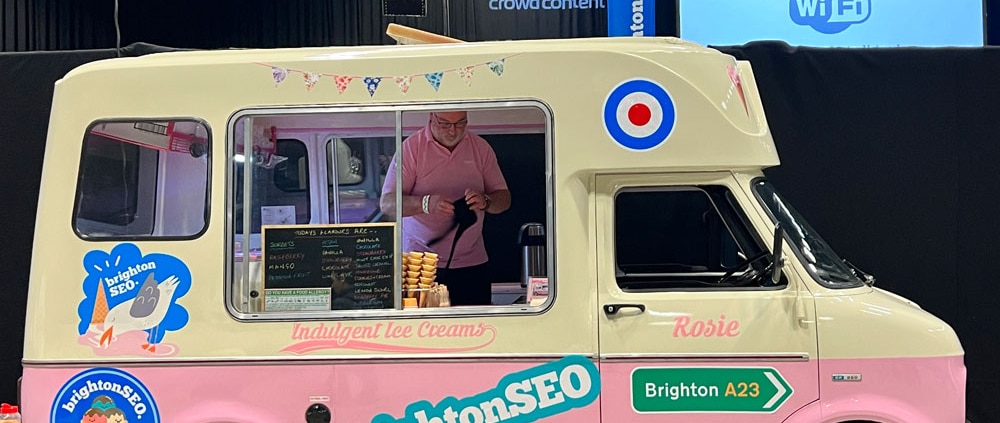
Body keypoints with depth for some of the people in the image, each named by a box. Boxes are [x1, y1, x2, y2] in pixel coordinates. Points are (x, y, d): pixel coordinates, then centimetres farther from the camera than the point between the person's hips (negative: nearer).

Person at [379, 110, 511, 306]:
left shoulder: (481, 148, 6)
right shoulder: (411, 147, -5)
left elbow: (504, 199, 7)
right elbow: (387, 203, -11)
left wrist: (485, 202, -17)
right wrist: (426, 204, -30)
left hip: (472, 263, 3)